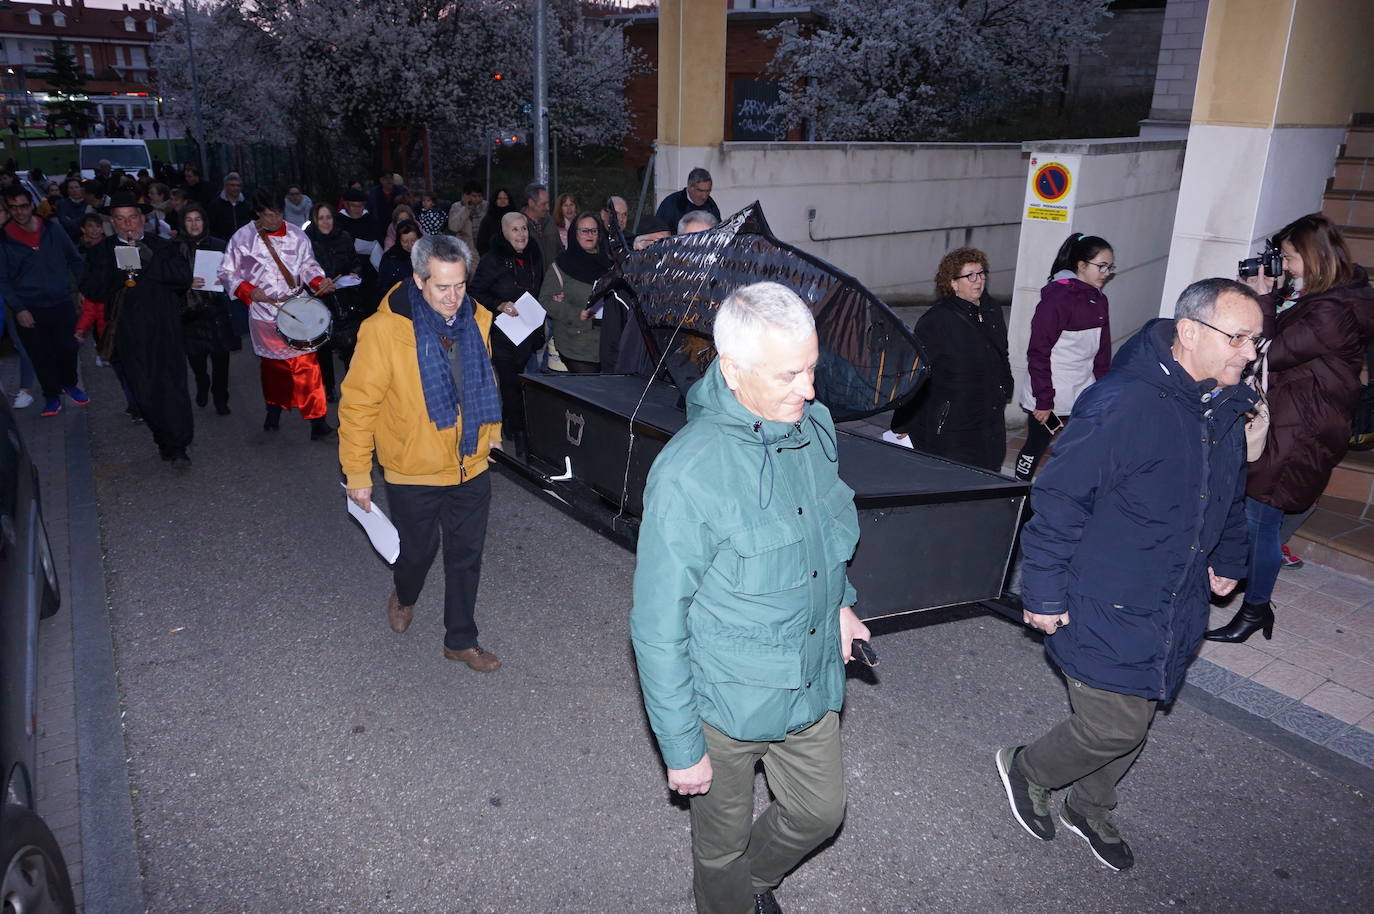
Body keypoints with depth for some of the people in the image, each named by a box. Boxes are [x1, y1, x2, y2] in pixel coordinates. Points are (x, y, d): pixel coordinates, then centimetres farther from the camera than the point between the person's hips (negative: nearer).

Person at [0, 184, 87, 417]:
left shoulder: (53, 230, 0)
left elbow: (74, 260, 10)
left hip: (62, 304, 1)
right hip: (29, 310, -1)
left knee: (68, 349, 5)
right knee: (41, 355, 6)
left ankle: (69, 384, 31)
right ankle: (51, 395, 23)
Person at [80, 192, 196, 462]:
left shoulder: (162, 246, 8)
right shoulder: (104, 251, 11)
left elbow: (184, 275, -7)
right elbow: (90, 290, 3)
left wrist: (149, 263, -15)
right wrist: (118, 271, -11)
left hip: (165, 330, -1)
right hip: (129, 334, 2)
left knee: (172, 386, -8)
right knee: (143, 389, 1)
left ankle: (177, 446, -5)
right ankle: (165, 440, 15)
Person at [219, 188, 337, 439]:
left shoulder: (296, 235, 2)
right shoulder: (243, 237, -1)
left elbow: (307, 264, 10)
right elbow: (226, 272, 3)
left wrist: (320, 281, -11)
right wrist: (248, 290, -13)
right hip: (264, 310, 0)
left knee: (306, 362, -8)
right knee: (272, 362, 13)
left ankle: (317, 421, -4)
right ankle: (274, 410, 31)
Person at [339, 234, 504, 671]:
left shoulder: (476, 320, -4)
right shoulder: (384, 328, -20)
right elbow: (357, 405, -14)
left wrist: (490, 433, 20)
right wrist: (357, 474, -11)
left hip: (471, 467, 4)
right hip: (412, 472, -4)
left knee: (466, 556, 13)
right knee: (418, 550, 16)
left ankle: (461, 640, 31)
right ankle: (404, 597, 51)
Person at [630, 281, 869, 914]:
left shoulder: (815, 426, -8)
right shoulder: (686, 476, -30)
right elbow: (657, 629, -22)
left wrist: (837, 601, 14)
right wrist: (681, 747, -16)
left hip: (813, 686, 6)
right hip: (729, 702, -6)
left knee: (820, 812, 24)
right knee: (723, 842, 19)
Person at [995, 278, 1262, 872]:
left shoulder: (1228, 410, 3)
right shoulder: (1124, 405, -25)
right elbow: (1058, 497, -23)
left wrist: (1227, 561, 26)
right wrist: (1045, 593, -19)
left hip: (1174, 614, 8)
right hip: (1106, 609, -8)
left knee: (1132, 725, 19)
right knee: (1114, 728, -2)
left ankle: (1089, 810, 43)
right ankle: (1025, 770, 27)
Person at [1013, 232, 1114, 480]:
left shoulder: (1099, 301, 8)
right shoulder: (1057, 298, -15)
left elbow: (1102, 352, 13)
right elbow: (1038, 352, -17)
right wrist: (1043, 399, -18)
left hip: (1084, 396, 7)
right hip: (1049, 397, -6)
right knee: (1035, 448, 7)